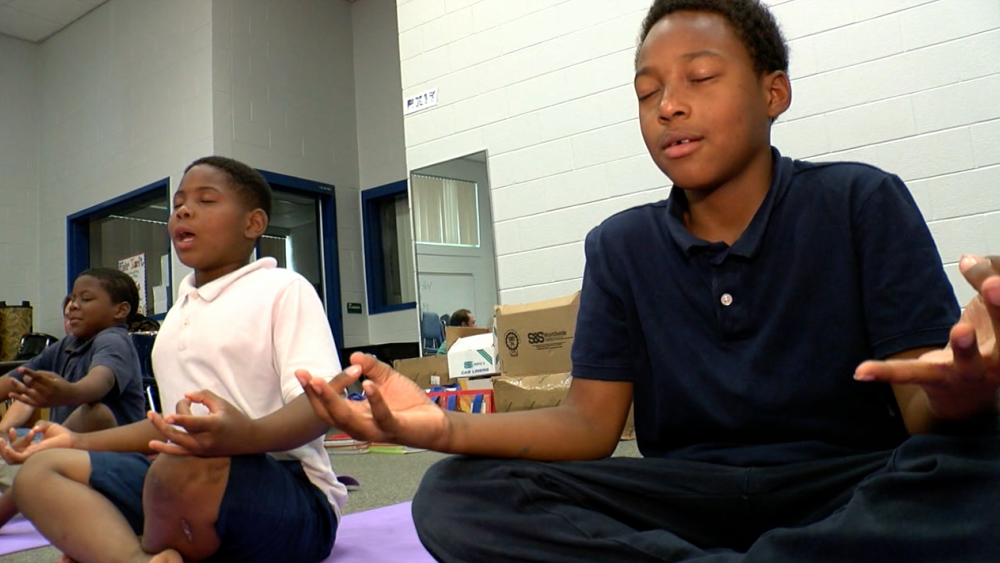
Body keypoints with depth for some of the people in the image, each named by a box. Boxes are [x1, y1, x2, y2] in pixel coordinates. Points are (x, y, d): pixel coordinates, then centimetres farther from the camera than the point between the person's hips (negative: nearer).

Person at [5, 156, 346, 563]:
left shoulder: (283, 289, -4)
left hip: (291, 494, -8)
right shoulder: (179, 312, 22)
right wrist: (79, 442, 25)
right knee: (39, 471, -1)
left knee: (182, 469, -37)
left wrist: (247, 435, -36)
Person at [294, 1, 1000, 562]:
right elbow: (591, 424, -1)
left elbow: (924, 414, -6)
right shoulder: (621, 246, 7)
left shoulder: (861, 203, -1)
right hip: (688, 495, 2)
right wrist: (443, 426, -19)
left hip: (861, 486, -1)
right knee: (454, 497, -18)